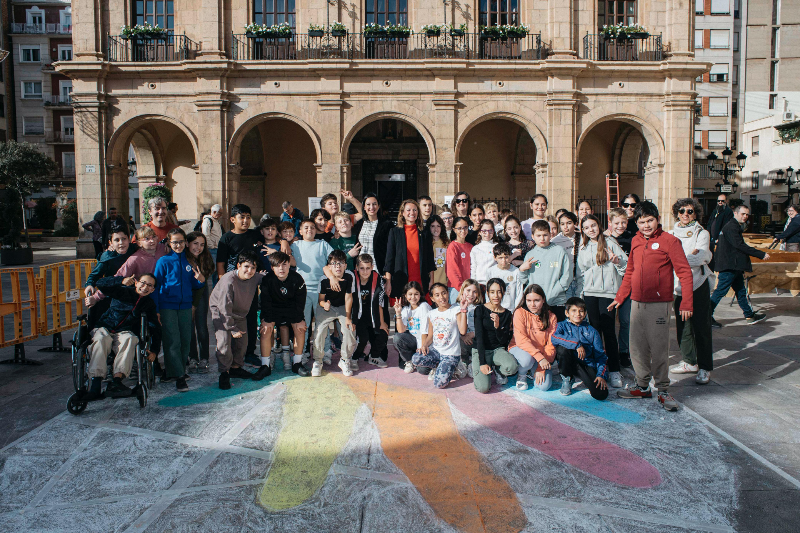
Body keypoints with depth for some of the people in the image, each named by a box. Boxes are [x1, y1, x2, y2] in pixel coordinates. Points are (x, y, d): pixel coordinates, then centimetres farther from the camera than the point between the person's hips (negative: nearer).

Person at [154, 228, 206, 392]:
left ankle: (171, 371, 21)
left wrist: (201, 280, -6)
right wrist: (155, 310, -5)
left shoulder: (189, 261, 9)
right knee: (173, 341, -7)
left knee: (185, 340, 6)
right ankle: (178, 376, -1)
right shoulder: (164, 261, 0)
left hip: (185, 306, 4)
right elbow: (156, 286, 0)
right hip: (167, 306, -4)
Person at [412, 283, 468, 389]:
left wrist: (463, 311, -22)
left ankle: (453, 368, 10)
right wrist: (425, 344, -9)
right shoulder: (432, 313, 9)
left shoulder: (455, 310, -6)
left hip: (451, 353, -5)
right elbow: (430, 335, 12)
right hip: (435, 350, 5)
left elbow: (463, 331, -20)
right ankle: (443, 367, 0)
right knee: (415, 359, -25)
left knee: (439, 383, -22)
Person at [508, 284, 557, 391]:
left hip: (541, 353, 3)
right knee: (527, 359, -39)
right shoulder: (520, 313, -12)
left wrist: (541, 368, -17)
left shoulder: (551, 317, -4)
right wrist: (539, 357, -32)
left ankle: (534, 370, 16)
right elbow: (521, 339, -21)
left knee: (544, 386, -19)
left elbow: (551, 345, -6)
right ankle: (521, 374, -1)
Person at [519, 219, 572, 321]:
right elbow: (524, 281, 13)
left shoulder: (559, 251, 4)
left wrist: (551, 295, -8)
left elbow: (567, 276, 0)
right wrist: (522, 269, -7)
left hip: (556, 302, -2)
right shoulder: (530, 255, 11)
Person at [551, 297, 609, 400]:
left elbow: (600, 355, 9)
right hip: (569, 363, -1)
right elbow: (554, 338, -18)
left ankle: (587, 381, 13)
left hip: (588, 365, 1)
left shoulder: (592, 331, 12)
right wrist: (576, 344, -28)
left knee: (601, 394, -23)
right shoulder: (562, 325, 6)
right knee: (562, 348, -33)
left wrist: (601, 375, -7)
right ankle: (567, 378, -5)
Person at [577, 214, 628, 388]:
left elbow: (626, 265, 1)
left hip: (608, 292, -4)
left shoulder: (610, 243, 2)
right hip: (589, 293, 4)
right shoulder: (583, 249, 15)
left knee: (609, 331, -7)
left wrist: (616, 260, -19)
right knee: (595, 330, 5)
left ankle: (614, 370, -1)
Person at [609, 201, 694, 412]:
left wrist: (686, 303, -14)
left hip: (659, 303, -6)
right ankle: (642, 386, 23)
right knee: (637, 346, 10)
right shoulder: (635, 241, 12)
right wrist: (619, 297, 19)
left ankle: (663, 390, 11)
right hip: (636, 302, 6)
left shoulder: (669, 241, -5)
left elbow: (685, 273, -8)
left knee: (659, 347, -2)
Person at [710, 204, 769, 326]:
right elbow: (740, 246, -22)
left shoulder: (735, 227, 20)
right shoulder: (731, 227, -13)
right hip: (729, 267, -11)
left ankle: (750, 316, 23)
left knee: (741, 291, 15)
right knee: (720, 291, -7)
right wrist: (761, 254, -19)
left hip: (734, 268, 11)